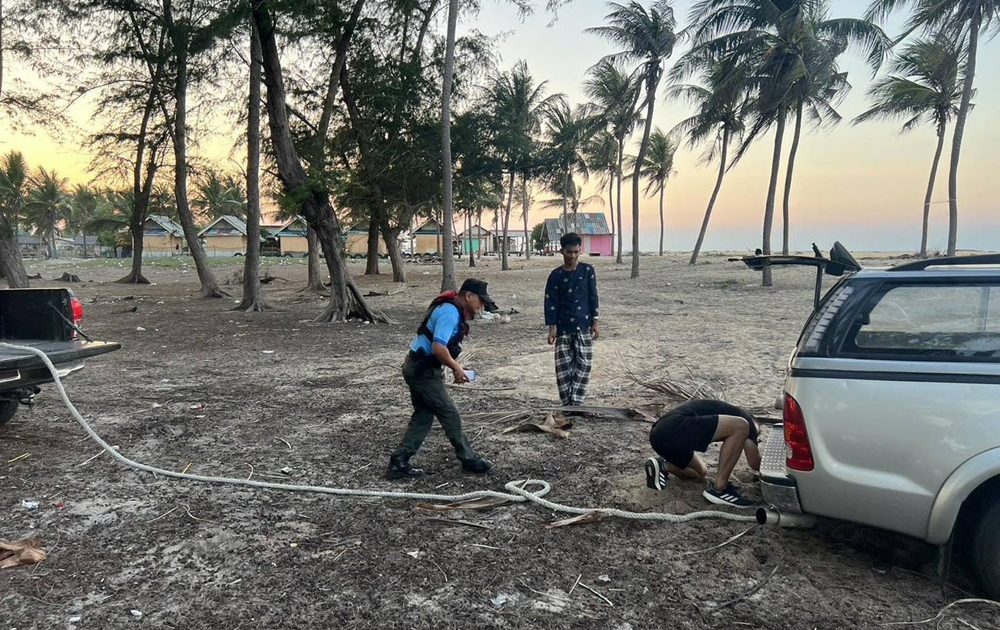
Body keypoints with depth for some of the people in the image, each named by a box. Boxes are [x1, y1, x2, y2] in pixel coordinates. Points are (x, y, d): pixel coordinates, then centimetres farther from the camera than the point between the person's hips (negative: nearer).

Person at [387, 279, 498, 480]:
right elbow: (438, 348, -29)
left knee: (423, 416, 13)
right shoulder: (450, 313, -20)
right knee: (450, 415, 1)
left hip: (418, 369, 10)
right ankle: (469, 460, 14)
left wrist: (455, 365, 12)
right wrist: (456, 368, -15)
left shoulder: (452, 310, 12)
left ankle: (399, 463, 14)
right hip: (423, 371, -10)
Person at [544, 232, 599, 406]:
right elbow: (551, 302, -3)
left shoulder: (588, 271, 1)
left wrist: (595, 323, -1)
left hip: (584, 326, 1)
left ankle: (576, 403, 4)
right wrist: (552, 328, -9)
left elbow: (593, 297, 3)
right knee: (563, 366, 0)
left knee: (583, 364, -3)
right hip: (563, 327, -1)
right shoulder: (556, 275, -2)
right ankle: (567, 403, 11)